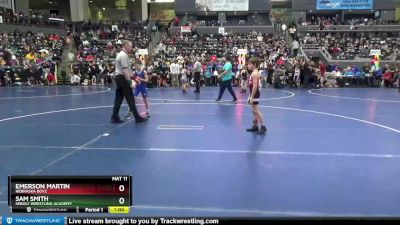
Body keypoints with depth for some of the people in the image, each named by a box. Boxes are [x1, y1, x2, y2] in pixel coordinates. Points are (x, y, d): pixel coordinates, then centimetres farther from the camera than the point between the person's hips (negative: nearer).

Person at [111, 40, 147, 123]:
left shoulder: (121, 54, 19)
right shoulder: (124, 55, -14)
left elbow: (128, 69, 22)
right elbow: (125, 70, -23)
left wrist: (134, 78, 21)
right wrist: (130, 81, -25)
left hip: (119, 78, 10)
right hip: (123, 78, -10)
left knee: (119, 98, 10)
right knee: (130, 99, -6)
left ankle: (115, 117, 12)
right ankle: (137, 117, -1)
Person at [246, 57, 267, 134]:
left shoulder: (254, 74, -17)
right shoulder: (254, 73, 13)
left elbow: (255, 86, -23)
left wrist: (251, 97, -24)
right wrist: (250, 96, 21)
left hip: (255, 94, -10)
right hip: (253, 93, 10)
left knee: (256, 110, -9)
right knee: (254, 111, 14)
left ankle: (263, 126, -5)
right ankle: (255, 126, 22)